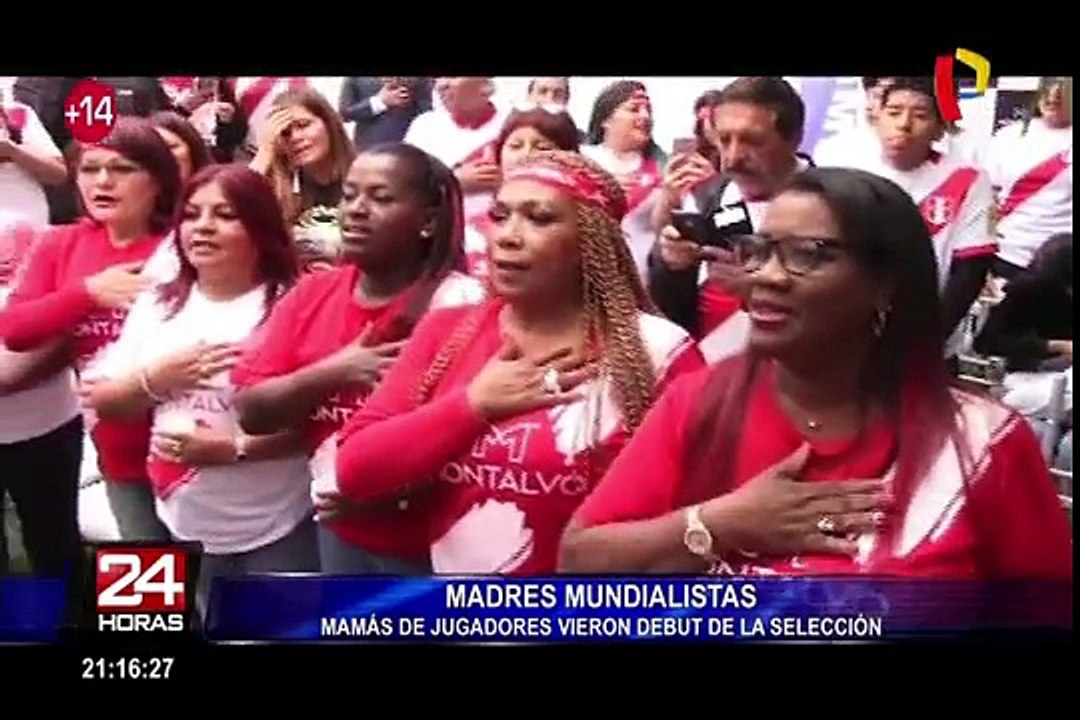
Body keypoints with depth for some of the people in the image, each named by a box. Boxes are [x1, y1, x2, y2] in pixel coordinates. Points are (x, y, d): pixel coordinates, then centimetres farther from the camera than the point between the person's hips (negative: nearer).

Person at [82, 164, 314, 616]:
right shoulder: (158, 305, 7)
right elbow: (102, 401, 8)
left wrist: (233, 448, -24)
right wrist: (154, 378, -11)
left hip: (275, 532, -5)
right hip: (185, 529, 5)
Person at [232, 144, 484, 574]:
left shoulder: (457, 302, -13)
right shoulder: (313, 293, 4)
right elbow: (252, 410, 0)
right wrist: (333, 373, -16)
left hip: (428, 540, -5)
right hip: (341, 530, 5)